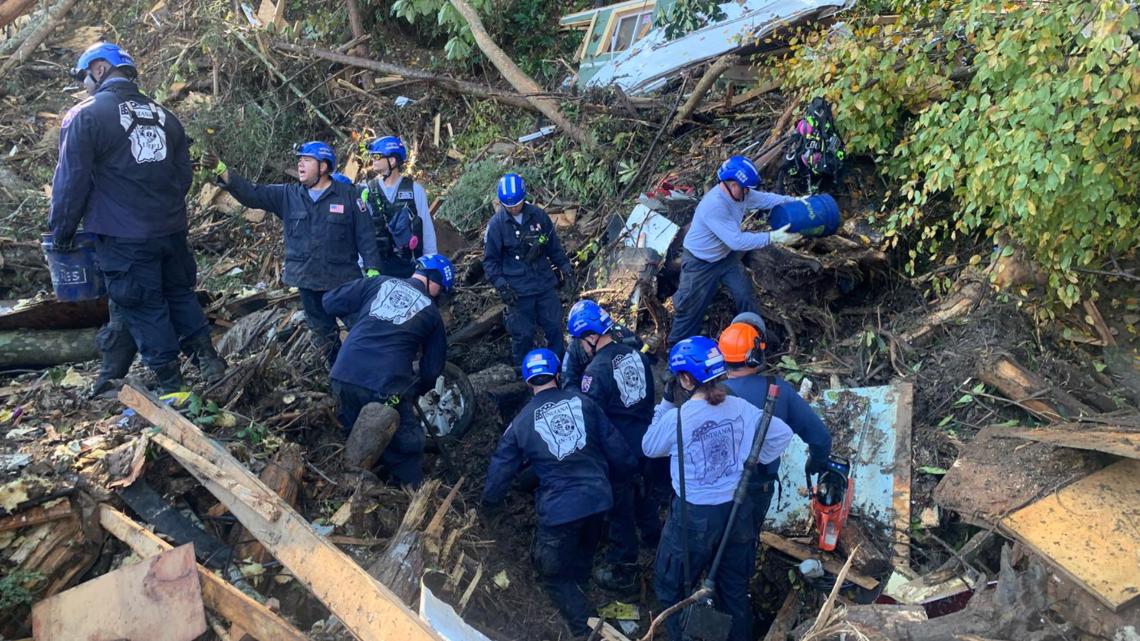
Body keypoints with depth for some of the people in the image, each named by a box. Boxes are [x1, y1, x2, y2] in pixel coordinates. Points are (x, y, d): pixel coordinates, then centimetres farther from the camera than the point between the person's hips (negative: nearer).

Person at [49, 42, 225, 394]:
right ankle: (208, 358, 19)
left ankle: (171, 386, 12)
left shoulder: (84, 116, -9)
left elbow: (71, 182, -10)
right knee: (180, 293, 21)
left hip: (124, 237, -5)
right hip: (171, 230, 5)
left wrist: (62, 233, 1)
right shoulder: (164, 116, 10)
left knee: (144, 310, 5)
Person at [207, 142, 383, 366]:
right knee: (323, 335, 14)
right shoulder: (288, 195, 6)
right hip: (307, 281, 4)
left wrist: (372, 270, -10)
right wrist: (220, 169, -13)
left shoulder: (348, 195, -4)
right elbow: (251, 193, -2)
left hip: (344, 280, -4)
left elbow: (365, 235, -5)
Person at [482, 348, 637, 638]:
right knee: (581, 560, 30)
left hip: (558, 509, -3)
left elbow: (501, 469, 8)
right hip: (599, 498, 3)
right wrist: (628, 468, 24)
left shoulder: (521, 422, 0)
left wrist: (489, 504, 25)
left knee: (552, 574, 13)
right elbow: (614, 444, 3)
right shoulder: (583, 402, 1)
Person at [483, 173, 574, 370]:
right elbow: (490, 260, -4)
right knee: (523, 334, 3)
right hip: (518, 290, -3)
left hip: (546, 283, 3)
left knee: (555, 327, 9)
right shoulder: (496, 224, -8)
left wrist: (565, 269, 7)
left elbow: (554, 246, 11)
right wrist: (500, 284, -15)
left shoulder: (538, 215, 0)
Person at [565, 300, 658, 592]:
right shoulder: (635, 355, -4)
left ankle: (623, 571, 25)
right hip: (645, 443, 7)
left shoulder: (596, 371, -26)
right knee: (643, 493, 30)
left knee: (620, 510, 9)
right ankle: (653, 537, 53)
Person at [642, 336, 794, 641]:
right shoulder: (742, 408, -8)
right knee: (735, 588, 23)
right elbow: (783, 434, 6)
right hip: (739, 510, 5)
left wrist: (666, 404, 3)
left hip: (695, 516, -5)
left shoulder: (676, 418, -20)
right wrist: (756, 462, 11)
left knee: (672, 589, 17)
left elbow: (649, 448, 0)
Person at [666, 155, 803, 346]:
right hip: (700, 263, -7)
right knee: (690, 308, 3)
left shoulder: (739, 193, -12)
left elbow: (765, 198, 6)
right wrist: (773, 237, -35)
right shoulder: (714, 206, -38)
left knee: (746, 296, 9)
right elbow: (737, 241, -38)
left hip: (726, 257, 8)